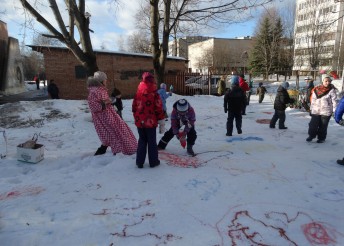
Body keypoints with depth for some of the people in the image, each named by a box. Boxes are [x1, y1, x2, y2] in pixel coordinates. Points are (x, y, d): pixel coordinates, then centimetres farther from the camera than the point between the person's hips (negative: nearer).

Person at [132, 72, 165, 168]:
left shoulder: (137, 94, 2)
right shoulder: (154, 95, -11)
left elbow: (134, 108, 8)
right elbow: (159, 109, -10)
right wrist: (161, 122, -1)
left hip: (140, 122, 4)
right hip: (151, 122, -4)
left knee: (142, 141, 16)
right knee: (152, 142, 9)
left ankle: (139, 162, 20)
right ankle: (153, 162, 19)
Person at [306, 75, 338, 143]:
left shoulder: (331, 90, -6)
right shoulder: (316, 89, 2)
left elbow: (334, 101, -5)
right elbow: (313, 100, 10)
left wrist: (335, 111, -7)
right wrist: (311, 109, 11)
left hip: (326, 112, -2)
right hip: (316, 111, 3)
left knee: (323, 126, 5)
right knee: (313, 124, 2)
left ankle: (321, 138, 20)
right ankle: (311, 135, 20)